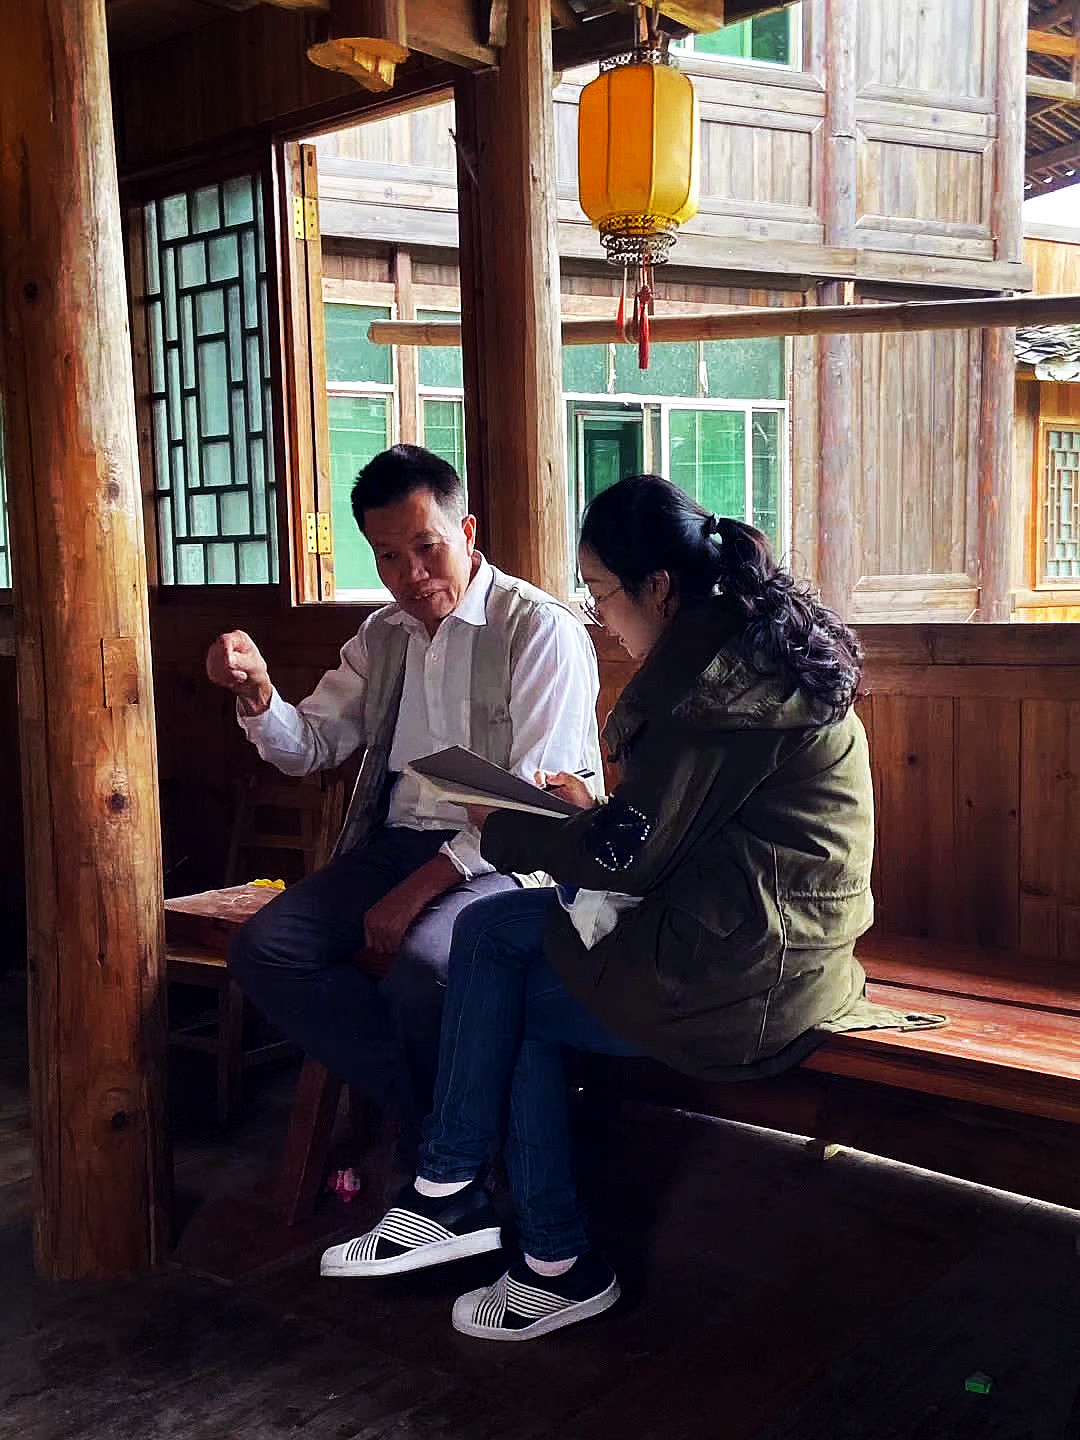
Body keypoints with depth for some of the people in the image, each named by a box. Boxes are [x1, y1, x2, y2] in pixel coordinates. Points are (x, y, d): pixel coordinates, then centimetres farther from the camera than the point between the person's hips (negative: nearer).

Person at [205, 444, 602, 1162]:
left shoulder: (543, 631, -7)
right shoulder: (382, 635, 16)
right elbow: (310, 747, 16)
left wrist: (415, 893, -19)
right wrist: (257, 691, -7)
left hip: (500, 858, -6)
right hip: (390, 845, 7)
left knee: (419, 963, -34)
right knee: (263, 949, -15)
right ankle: (426, 1113, -8)